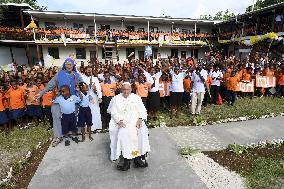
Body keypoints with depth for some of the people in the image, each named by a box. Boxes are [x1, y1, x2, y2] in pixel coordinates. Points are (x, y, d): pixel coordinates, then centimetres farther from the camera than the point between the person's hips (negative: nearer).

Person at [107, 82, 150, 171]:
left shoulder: (136, 98, 15)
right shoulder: (116, 99, 13)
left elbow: (142, 111, 9)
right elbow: (114, 112, 4)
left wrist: (140, 119, -10)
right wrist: (119, 121, -15)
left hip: (136, 121, 1)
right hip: (122, 122, -1)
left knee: (142, 131, -27)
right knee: (124, 133, -30)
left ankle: (138, 158, -19)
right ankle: (126, 160, -23)